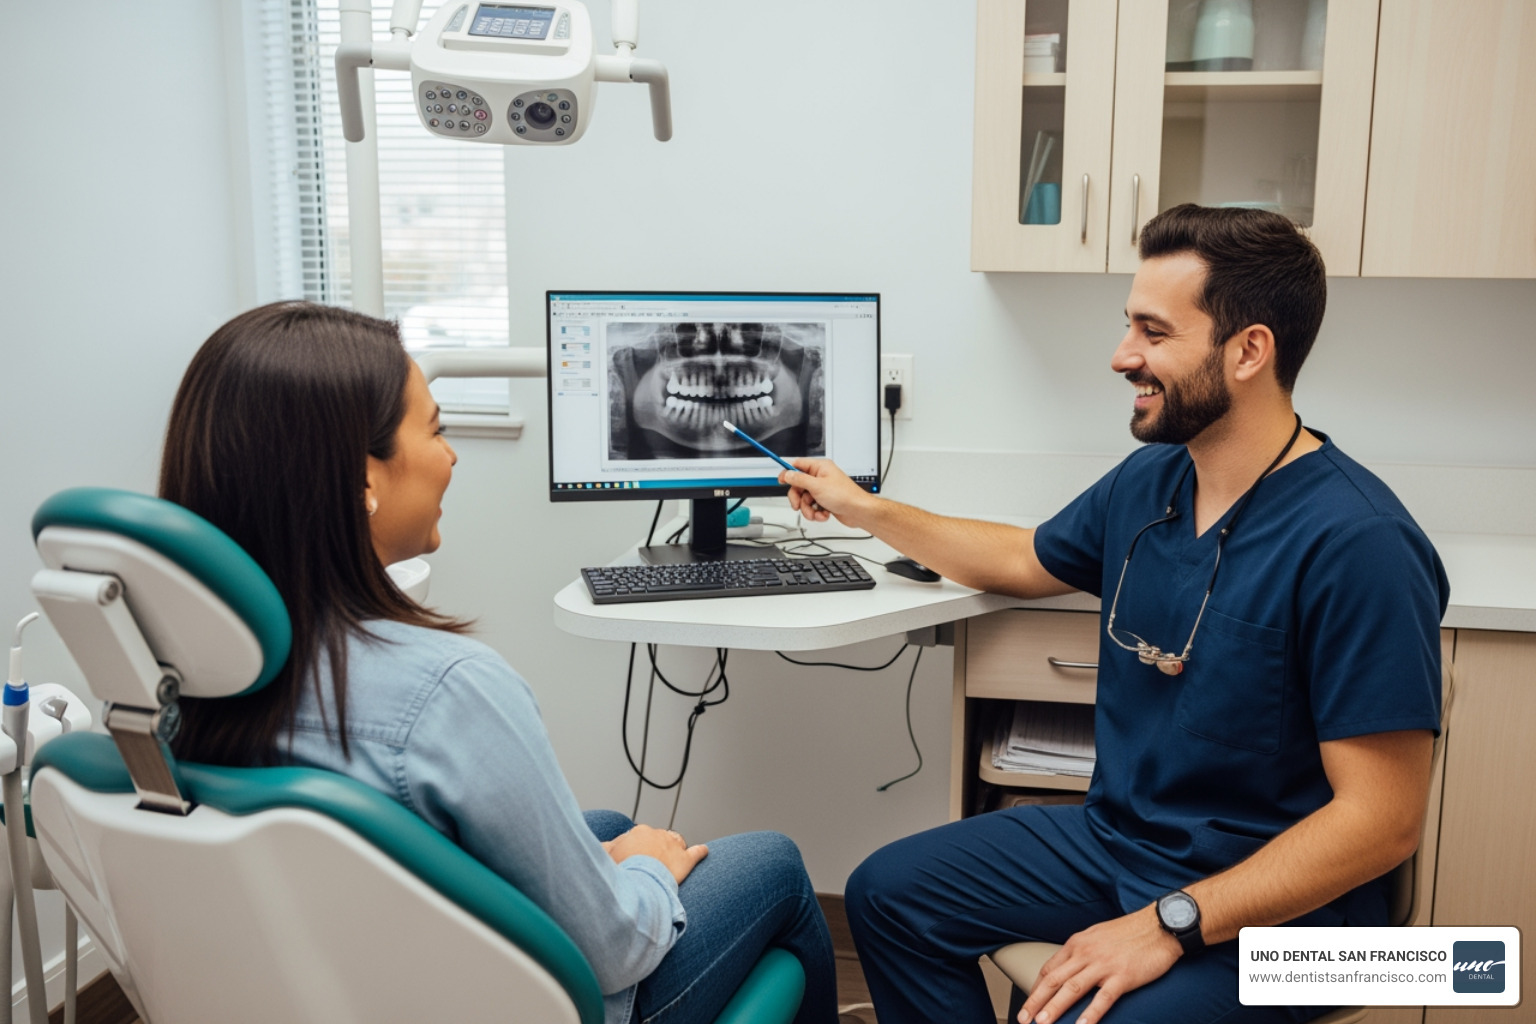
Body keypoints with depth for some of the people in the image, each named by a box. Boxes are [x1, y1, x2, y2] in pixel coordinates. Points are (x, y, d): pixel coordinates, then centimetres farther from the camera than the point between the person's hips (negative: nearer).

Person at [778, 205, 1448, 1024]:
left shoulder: (1354, 544, -24)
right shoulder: (1146, 482, 1)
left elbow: (1381, 818, -23)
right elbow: (1025, 561, 21)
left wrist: (1167, 926, -25)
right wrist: (867, 510, 22)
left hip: (1272, 904, -7)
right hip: (1115, 835, 8)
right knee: (886, 893, 6)